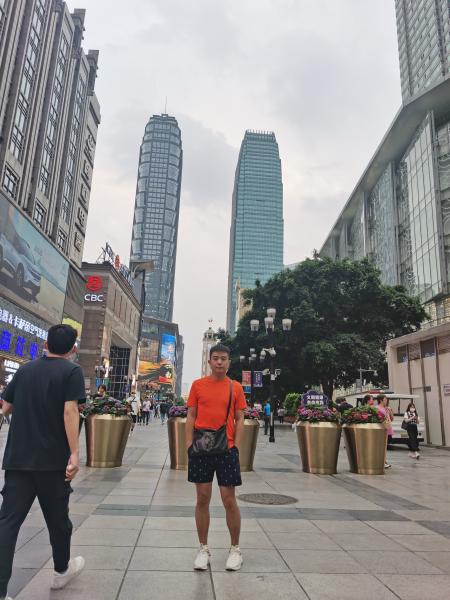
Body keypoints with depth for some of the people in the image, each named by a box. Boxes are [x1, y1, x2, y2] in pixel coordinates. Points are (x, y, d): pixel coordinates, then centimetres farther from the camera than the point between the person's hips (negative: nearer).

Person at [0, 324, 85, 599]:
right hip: (52, 458, -4)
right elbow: (69, 411, -19)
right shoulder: (72, 371, -8)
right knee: (57, 517, 14)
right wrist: (74, 454, -19)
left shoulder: (25, 369, 8)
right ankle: (62, 570, 34)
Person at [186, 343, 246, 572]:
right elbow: (190, 417, 4)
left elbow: (239, 420, 3)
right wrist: (189, 445, -3)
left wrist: (236, 447, -5)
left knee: (229, 500, 5)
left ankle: (235, 549, 23)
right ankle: (203, 549, 23)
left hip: (226, 450, -1)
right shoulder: (198, 385, 3)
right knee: (203, 498, 8)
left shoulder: (236, 387, 2)